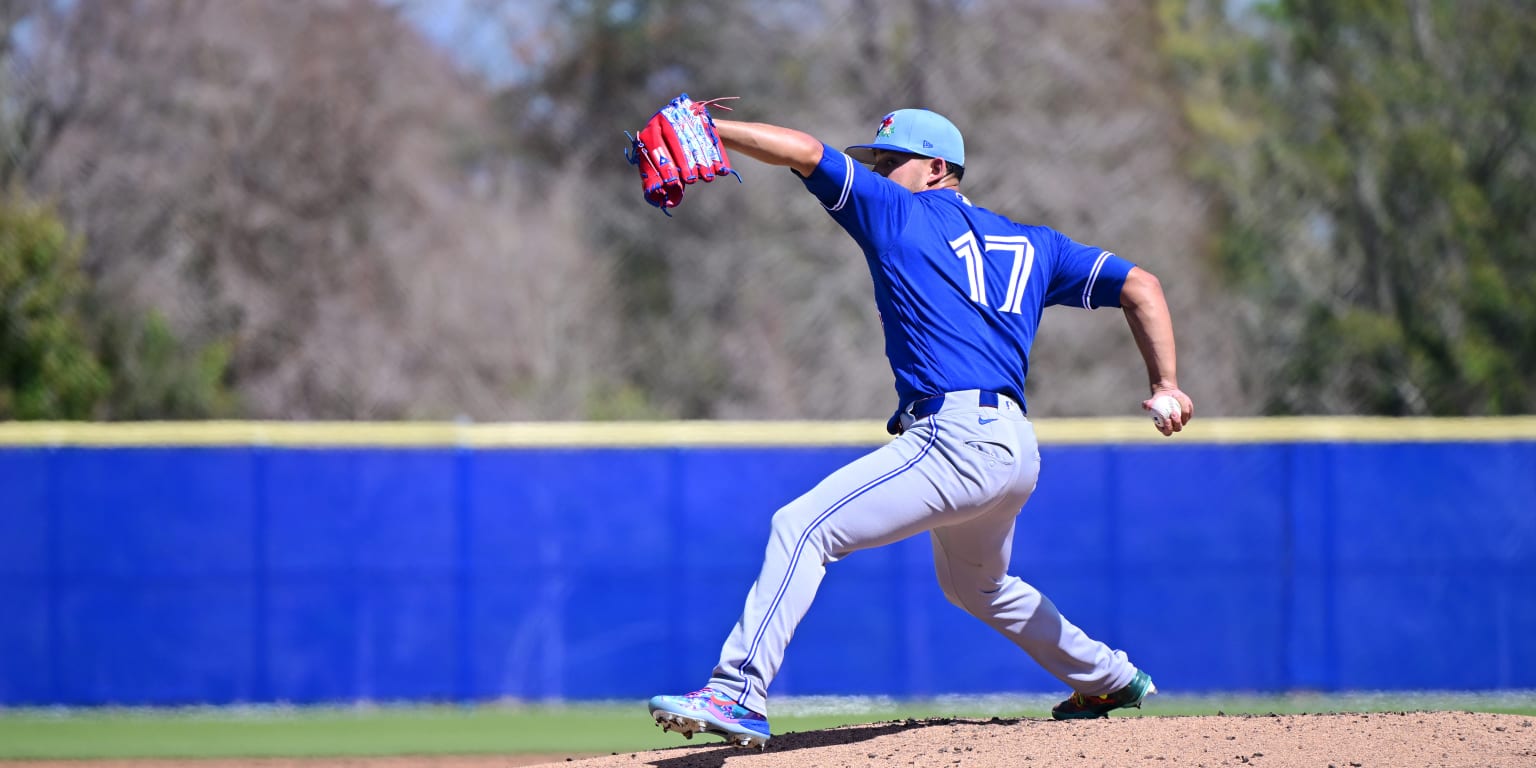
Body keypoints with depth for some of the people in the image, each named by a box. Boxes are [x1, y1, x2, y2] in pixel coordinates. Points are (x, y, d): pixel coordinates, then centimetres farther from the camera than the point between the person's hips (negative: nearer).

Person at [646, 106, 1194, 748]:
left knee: (801, 527, -15)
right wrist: (1165, 385, 9)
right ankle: (1111, 681, 43)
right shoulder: (1032, 244, 23)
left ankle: (738, 696, -27)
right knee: (975, 585, 34)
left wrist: (709, 130, 6)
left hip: (958, 438, -9)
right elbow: (1139, 286, 17)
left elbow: (805, 152, -1)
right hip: (1015, 451, 9)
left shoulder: (899, 213, 5)